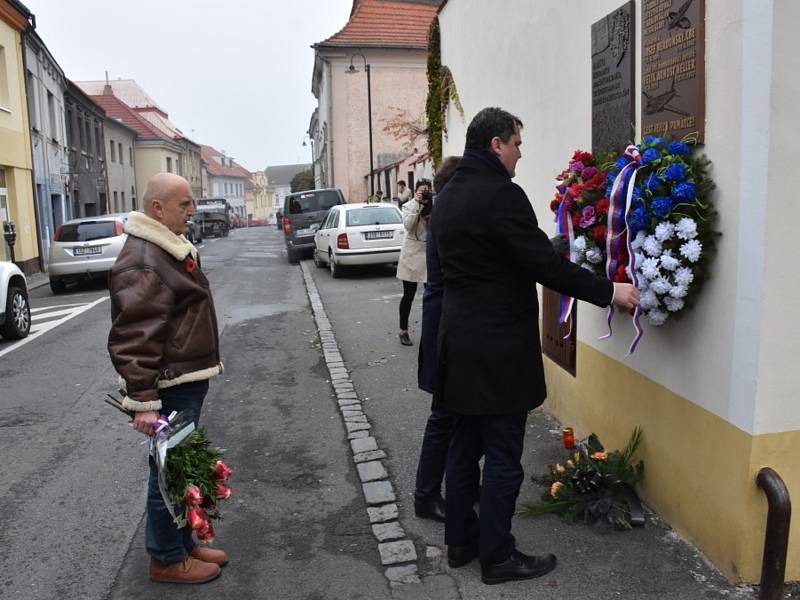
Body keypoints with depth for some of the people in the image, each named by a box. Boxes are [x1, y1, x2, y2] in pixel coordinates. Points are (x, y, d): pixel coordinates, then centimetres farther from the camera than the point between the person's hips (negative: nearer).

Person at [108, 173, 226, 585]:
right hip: (170, 388, -10)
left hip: (188, 380, 10)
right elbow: (134, 338, -26)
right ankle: (167, 560, 20)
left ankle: (183, 543, 34)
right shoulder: (142, 263, -20)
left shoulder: (171, 248, 13)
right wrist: (144, 401, -27)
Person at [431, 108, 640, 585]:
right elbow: (545, 263, -20)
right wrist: (609, 291, -11)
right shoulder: (501, 193, -17)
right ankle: (497, 557, 17)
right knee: (503, 458, 4)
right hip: (498, 350, -9)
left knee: (464, 449, 17)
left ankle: (461, 541, 30)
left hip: (461, 343, 9)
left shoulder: (448, 196, 11)